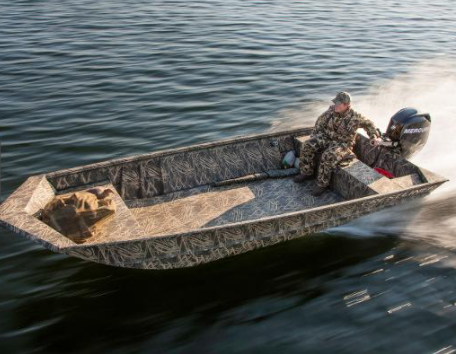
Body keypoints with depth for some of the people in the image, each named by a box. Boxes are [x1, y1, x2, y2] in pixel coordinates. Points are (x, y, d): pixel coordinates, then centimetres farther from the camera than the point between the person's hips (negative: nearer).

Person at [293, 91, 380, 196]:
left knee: (328, 156, -34)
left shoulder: (355, 117, -14)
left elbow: (368, 124, 5)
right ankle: (307, 172, 2)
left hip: (342, 144, -5)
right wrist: (314, 135, 9)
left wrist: (373, 136, -3)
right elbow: (320, 122, 11)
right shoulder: (331, 110, -3)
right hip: (325, 137, 5)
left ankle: (322, 184, -18)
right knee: (307, 146, -16)